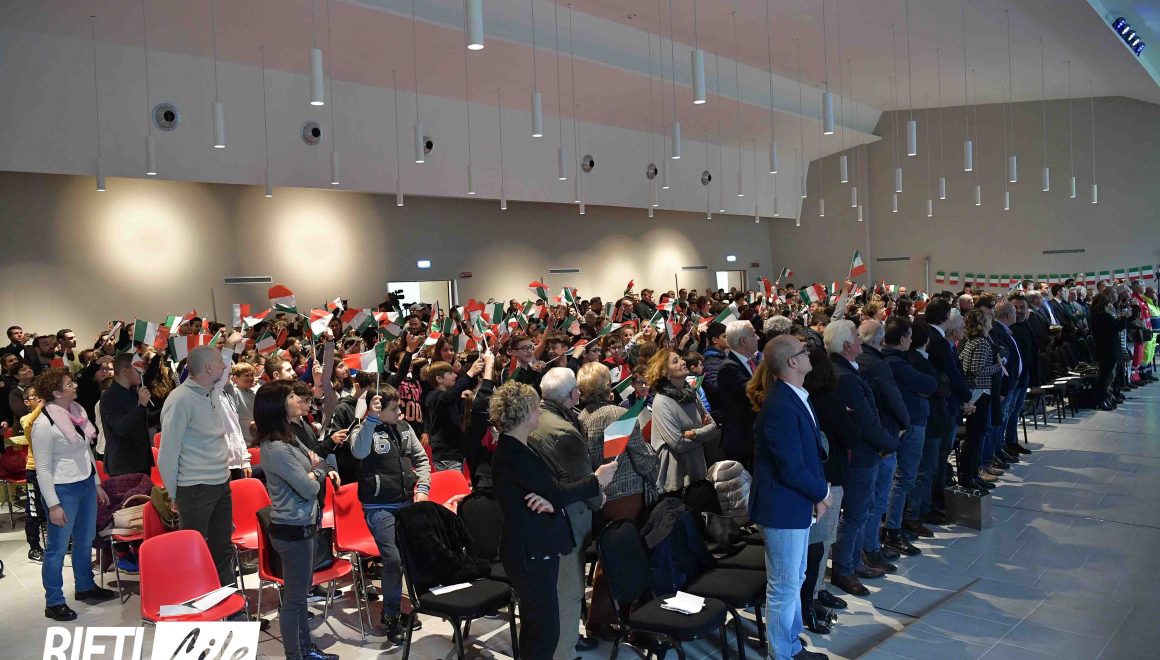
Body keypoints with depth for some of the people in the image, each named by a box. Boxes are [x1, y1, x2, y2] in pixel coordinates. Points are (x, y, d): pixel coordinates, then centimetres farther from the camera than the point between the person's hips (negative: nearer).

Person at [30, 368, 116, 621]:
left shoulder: (78, 411, 4)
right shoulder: (44, 424, -17)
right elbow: (43, 469, -16)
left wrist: (97, 483, 16)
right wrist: (53, 505, -17)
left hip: (86, 484, 7)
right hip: (63, 490, -7)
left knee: (85, 541, 19)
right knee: (58, 548, 2)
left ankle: (85, 587, 35)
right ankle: (53, 602, 13)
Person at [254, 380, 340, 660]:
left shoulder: (286, 437, 6)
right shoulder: (277, 449, -24)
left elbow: (310, 461, 18)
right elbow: (310, 488, -21)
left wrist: (323, 471, -5)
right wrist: (319, 467, -1)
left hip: (301, 525, 10)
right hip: (293, 530, -10)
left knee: (301, 592, 21)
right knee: (294, 597, 4)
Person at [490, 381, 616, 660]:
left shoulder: (513, 448, 11)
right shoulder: (513, 454, -21)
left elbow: (547, 490, 8)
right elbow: (557, 493, -19)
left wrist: (548, 501, -16)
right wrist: (597, 480, -6)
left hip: (536, 548, 11)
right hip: (531, 553, -11)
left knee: (535, 626, 20)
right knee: (546, 630, -4)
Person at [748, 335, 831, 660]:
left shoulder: (795, 397, 5)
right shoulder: (780, 406, -26)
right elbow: (791, 469, -25)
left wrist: (816, 493, -2)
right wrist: (822, 492, -8)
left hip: (797, 502, 10)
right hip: (782, 506, -10)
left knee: (794, 579, 22)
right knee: (784, 587, 5)